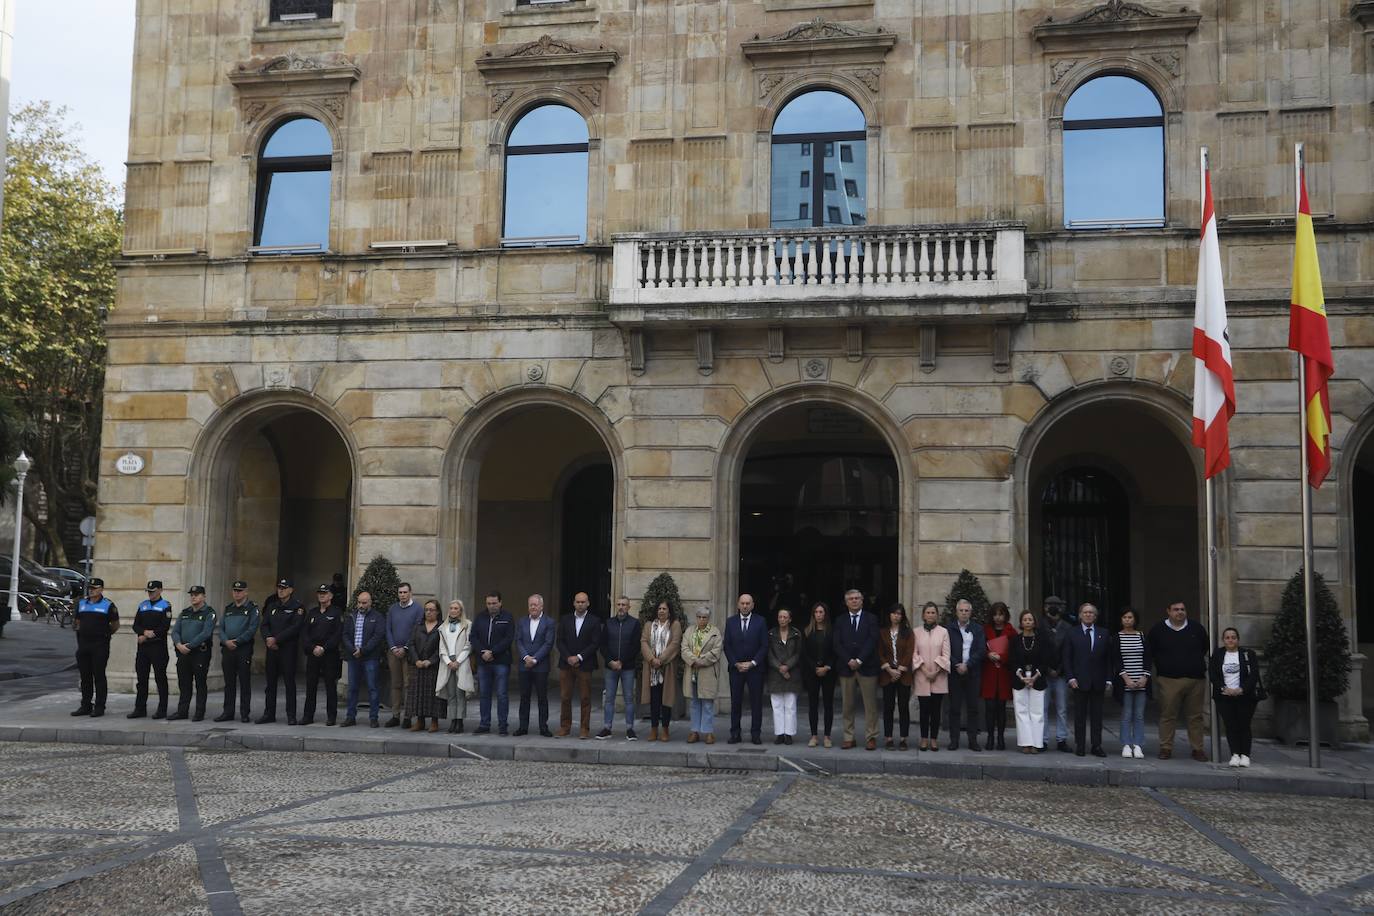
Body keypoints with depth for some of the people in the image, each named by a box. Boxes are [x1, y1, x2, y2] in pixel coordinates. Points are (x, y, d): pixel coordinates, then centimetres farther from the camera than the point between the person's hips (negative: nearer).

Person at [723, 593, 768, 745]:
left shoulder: (760, 622, 2)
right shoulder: (730, 622, 7)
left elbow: (764, 646, -1)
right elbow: (726, 646, 5)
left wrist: (752, 663, -9)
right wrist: (736, 664, -6)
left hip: (755, 668, -1)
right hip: (735, 668, 1)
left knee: (756, 702, 1)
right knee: (735, 702, 3)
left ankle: (756, 734, 6)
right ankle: (735, 733, 8)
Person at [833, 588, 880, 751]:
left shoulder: (871, 619, 5)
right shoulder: (840, 621, 11)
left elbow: (872, 641, -5)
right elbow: (837, 644, 2)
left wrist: (859, 660, -13)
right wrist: (849, 661, -11)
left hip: (866, 666, -2)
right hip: (846, 667, 2)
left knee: (870, 705, -1)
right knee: (847, 705, 4)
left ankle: (871, 737, 5)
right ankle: (848, 737, 9)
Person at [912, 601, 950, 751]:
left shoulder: (943, 632, 3)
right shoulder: (916, 633, 4)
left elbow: (946, 655, 0)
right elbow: (914, 654, 1)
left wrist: (936, 672, -9)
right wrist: (925, 671, -9)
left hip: (939, 677, 0)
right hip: (921, 677, 0)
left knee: (936, 709, 2)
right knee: (924, 709, 0)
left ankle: (934, 739, 9)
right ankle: (924, 739, 8)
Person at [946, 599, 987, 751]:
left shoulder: (978, 630, 7)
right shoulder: (949, 629, 3)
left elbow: (981, 651, -1)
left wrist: (967, 665, -11)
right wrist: (957, 666, -12)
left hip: (973, 674, 1)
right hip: (955, 673, -1)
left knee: (973, 708, 3)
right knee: (954, 708, 2)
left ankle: (973, 740, 8)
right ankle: (954, 740, 6)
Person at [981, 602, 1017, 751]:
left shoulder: (1011, 632, 4)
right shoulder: (985, 630, 7)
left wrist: (1000, 657, -13)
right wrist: (988, 655, -12)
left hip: (1004, 673, 0)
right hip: (988, 673, 1)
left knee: (1001, 706, 1)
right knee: (989, 706, -2)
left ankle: (1001, 737, 8)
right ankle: (990, 737, 4)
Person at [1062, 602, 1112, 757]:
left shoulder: (1103, 634, 8)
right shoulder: (1072, 634, 3)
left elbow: (1108, 658, 7)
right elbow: (1066, 658, 1)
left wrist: (1108, 679, 0)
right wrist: (1071, 678, -8)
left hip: (1098, 681, 2)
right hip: (1079, 681, -2)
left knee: (1097, 715, 5)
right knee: (1080, 715, 4)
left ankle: (1097, 746, 9)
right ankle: (1080, 746, 10)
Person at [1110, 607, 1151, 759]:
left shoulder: (1142, 636, 9)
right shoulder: (1116, 637, 3)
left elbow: (1147, 658, 7)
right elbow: (1116, 660, -2)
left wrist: (1144, 677, -4)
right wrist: (1126, 678, -11)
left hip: (1141, 682, 2)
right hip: (1125, 682, -2)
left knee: (1139, 715, 1)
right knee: (1126, 715, -1)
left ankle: (1138, 746, 5)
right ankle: (1126, 745, 5)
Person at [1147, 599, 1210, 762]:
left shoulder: (1196, 629, 8)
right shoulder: (1158, 630, 3)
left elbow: (1205, 648, 22)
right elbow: (1150, 651, 13)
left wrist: (1196, 663, 17)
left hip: (1195, 680, 2)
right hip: (1168, 680, -1)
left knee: (1195, 716, 5)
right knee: (1167, 715, -2)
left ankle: (1197, 749, 11)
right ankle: (1166, 748, 4)